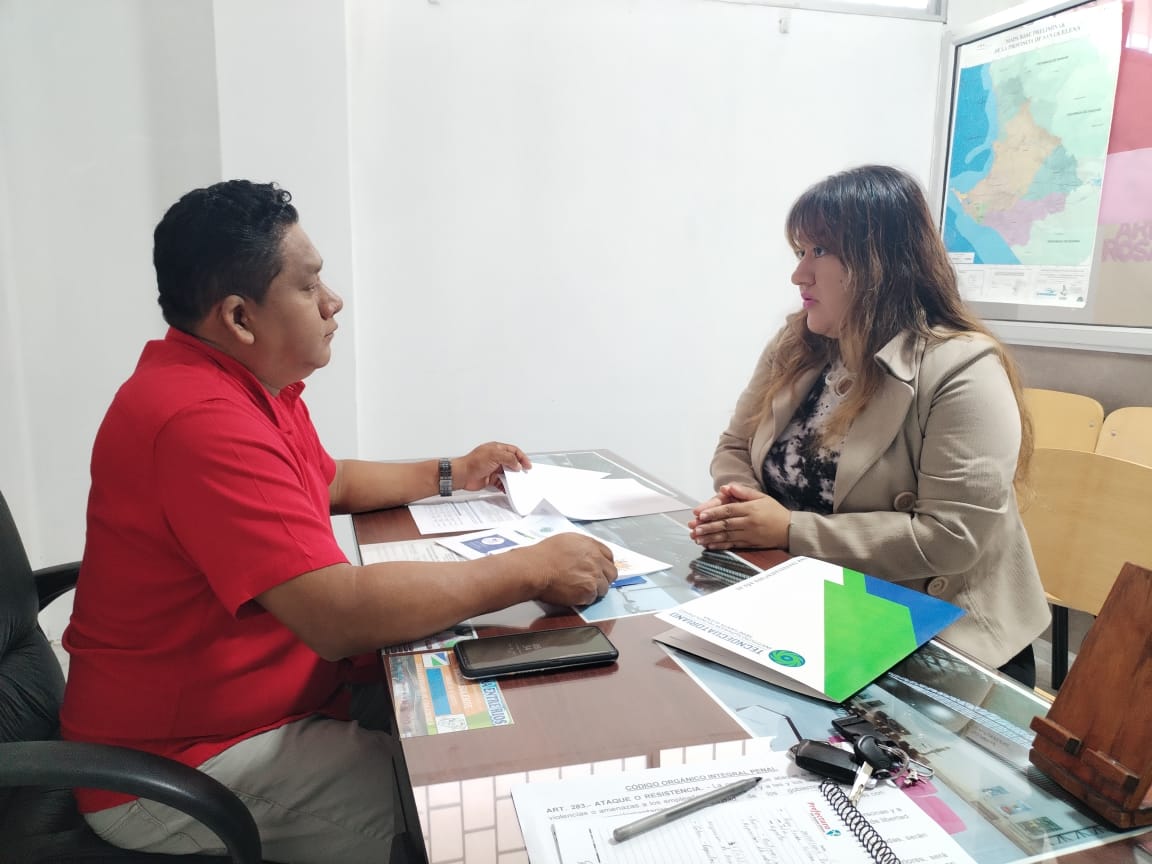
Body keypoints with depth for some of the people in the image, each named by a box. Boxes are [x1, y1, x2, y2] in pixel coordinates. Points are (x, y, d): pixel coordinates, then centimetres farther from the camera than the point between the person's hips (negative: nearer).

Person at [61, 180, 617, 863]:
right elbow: (339, 613, -36)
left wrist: (452, 474, 15)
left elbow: (332, 482, 23)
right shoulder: (201, 420, -29)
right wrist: (531, 570, -28)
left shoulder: (250, 384, 6)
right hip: (176, 769, -9)